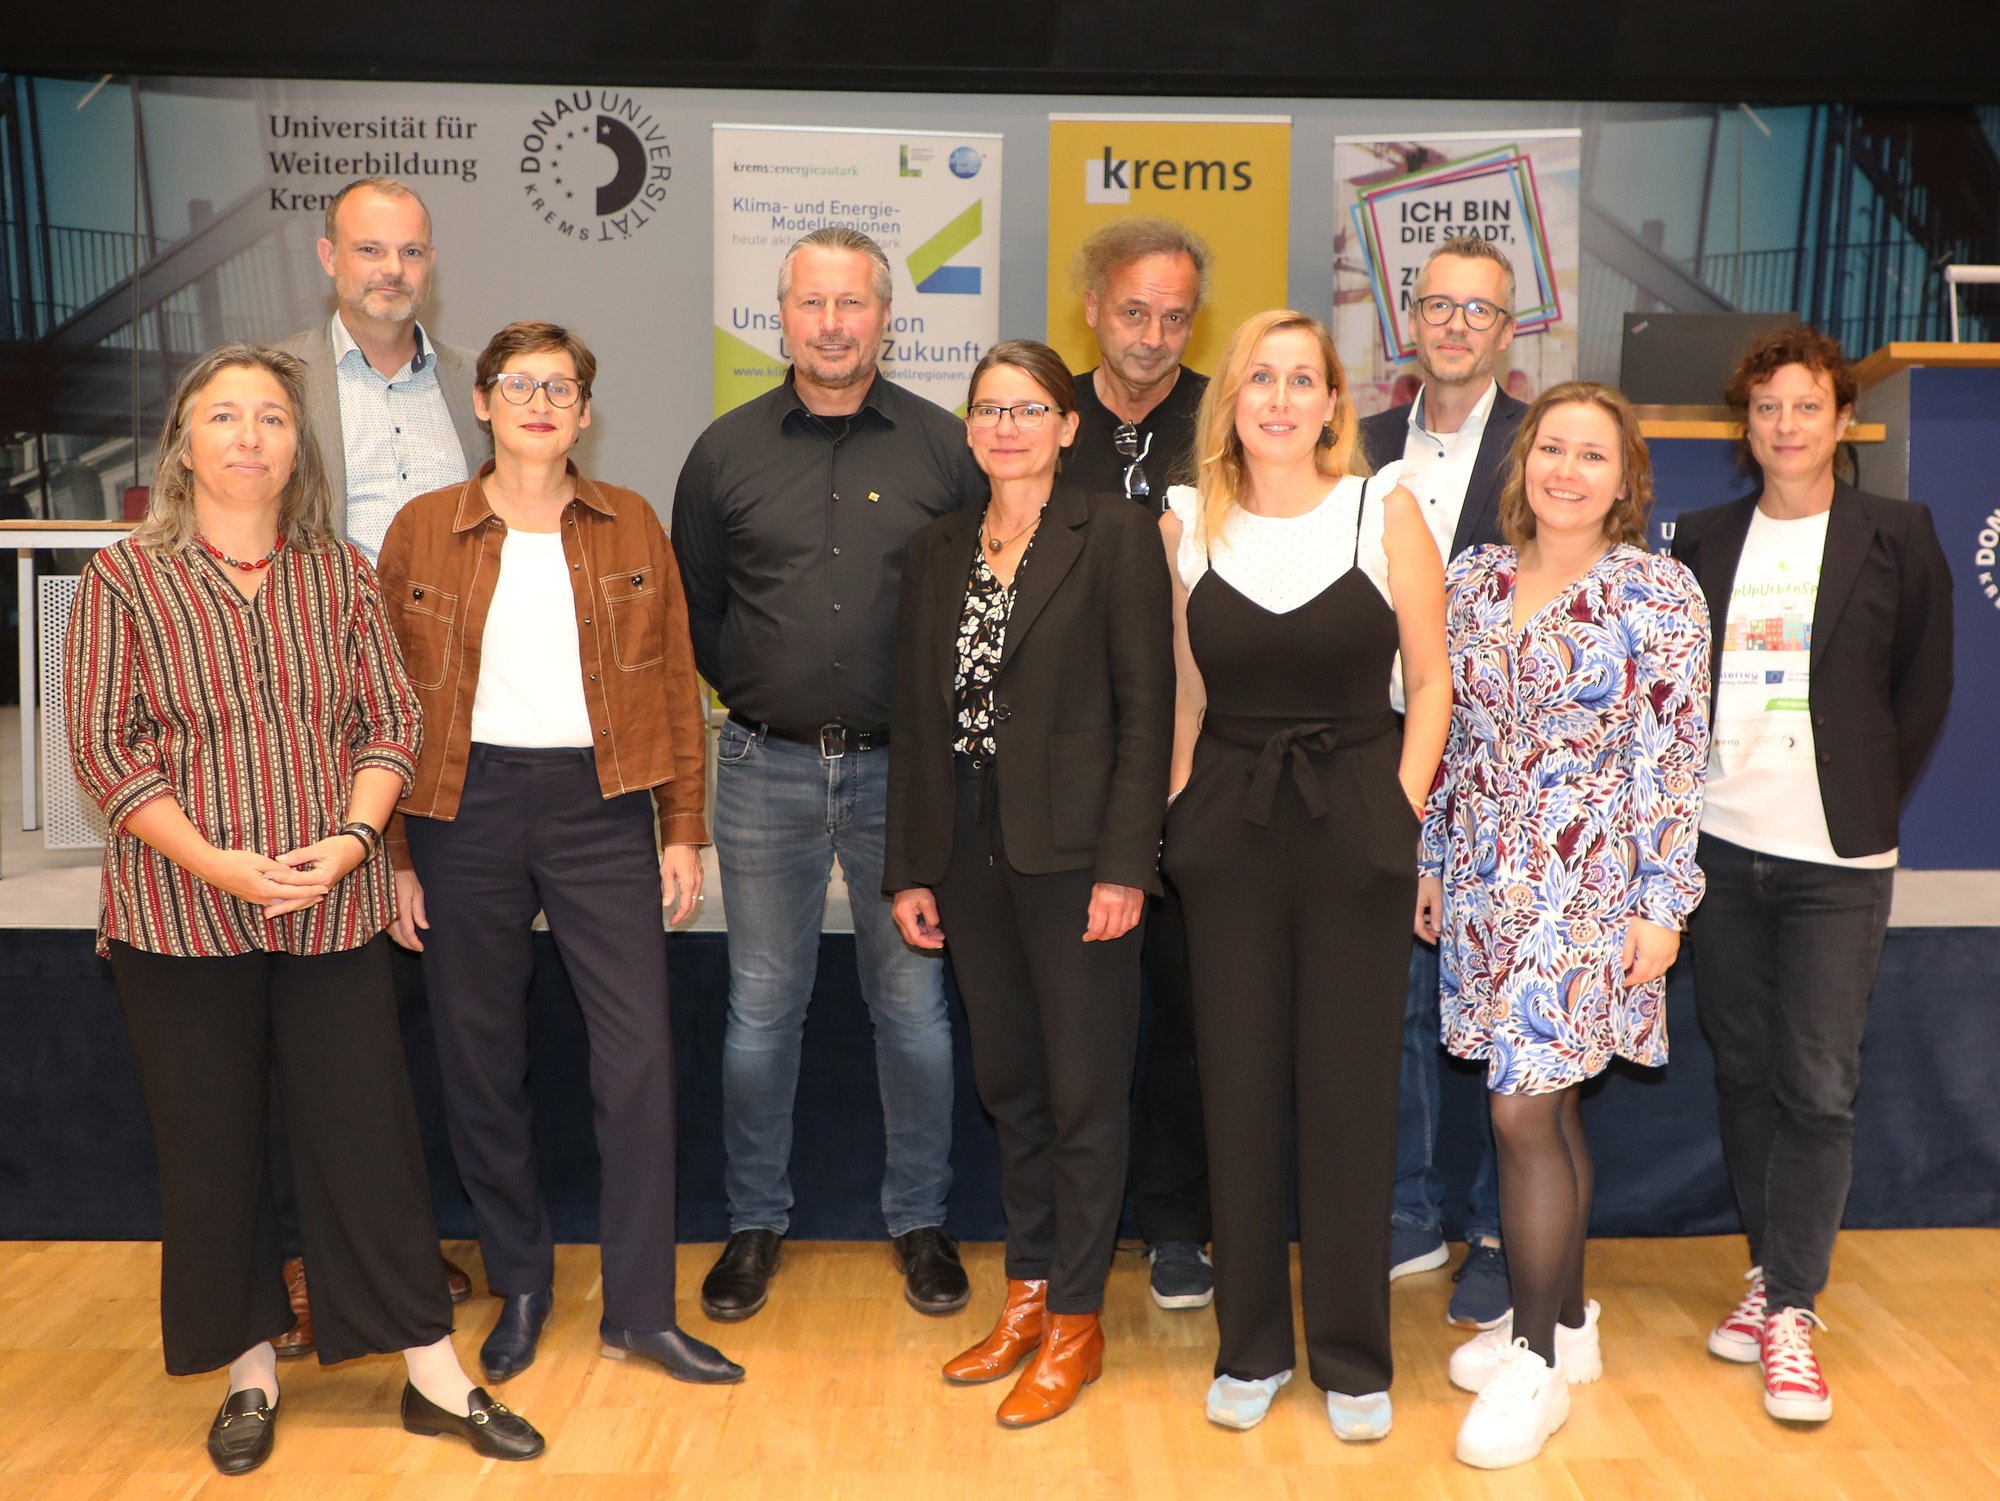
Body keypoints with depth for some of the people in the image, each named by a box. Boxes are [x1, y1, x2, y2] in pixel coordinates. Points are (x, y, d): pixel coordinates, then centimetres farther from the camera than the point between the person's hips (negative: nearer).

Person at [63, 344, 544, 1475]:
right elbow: (106, 748, -5)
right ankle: (251, 1370, 27)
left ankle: (435, 1374, 15)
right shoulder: (125, 579, -1)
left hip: (333, 907, 1)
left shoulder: (341, 573, 5)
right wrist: (218, 864, -16)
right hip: (181, 915, -1)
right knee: (212, 1146, 10)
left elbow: (394, 720, 4)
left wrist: (352, 839, -12)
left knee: (369, 1129, 4)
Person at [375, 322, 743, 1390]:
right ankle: (519, 1288, 26)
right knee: (481, 1061, 8)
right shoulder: (422, 530, 5)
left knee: (640, 1053, -4)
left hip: (600, 803, 0)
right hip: (465, 806, 0)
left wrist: (684, 830, 2)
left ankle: (640, 1305, 10)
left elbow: (676, 685, 8)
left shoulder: (631, 528, 7)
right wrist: (393, 855, 1)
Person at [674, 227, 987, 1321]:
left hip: (902, 768, -1)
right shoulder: (726, 451, 5)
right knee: (761, 1007, 9)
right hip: (766, 769, 1)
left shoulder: (944, 447, 1)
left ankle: (919, 1219, 25)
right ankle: (755, 1221, 26)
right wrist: (755, 695, 7)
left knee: (914, 1004, 8)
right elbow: (693, 607, 12)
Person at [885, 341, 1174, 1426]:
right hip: (968, 850, 5)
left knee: (1084, 1090, 3)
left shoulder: (1114, 535, -4)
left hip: (1072, 848, -5)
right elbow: (914, 718, 11)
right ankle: (1027, 1292, 29)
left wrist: (1123, 866, -14)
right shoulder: (936, 551, 11)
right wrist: (908, 868, 8)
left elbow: (1145, 707, -8)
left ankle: (1076, 1319, 18)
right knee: (1008, 1082, 14)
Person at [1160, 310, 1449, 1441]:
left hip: (1358, 827, -1)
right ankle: (1251, 1346, 24)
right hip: (1228, 836, 2)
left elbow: (1430, 680, 0)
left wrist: (1402, 815, -6)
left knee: (1351, 1092, 5)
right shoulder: (1186, 526, 4)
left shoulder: (1385, 512, -2)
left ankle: (1353, 1355, 22)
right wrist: (1179, 807, 3)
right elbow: (1182, 693, 10)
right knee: (1239, 1089, 8)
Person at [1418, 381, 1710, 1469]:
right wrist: (1433, 867, 12)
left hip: (1587, 884, -5)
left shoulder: (1660, 592, -6)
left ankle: (1536, 1359, 11)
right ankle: (1566, 1319, 30)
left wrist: (1661, 904, -10)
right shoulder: (1471, 579, 7)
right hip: (1483, 880, 5)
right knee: (1545, 1103, 14)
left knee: (1523, 1110, -5)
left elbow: (1672, 757, -8)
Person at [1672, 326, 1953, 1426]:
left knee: (1819, 1087, -2)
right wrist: (1682, 796, 3)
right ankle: (1771, 1274, 25)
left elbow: (1924, 686, 5)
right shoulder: (1703, 539, 9)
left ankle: (1791, 1311, 8)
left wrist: (1872, 799, 2)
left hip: (1835, 858, -3)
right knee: (1744, 1072, 10)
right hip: (1720, 843, 3)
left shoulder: (1897, 535, 1)